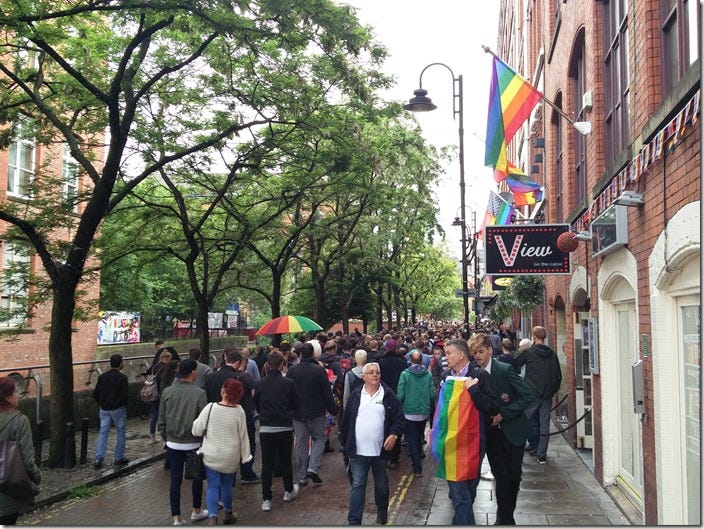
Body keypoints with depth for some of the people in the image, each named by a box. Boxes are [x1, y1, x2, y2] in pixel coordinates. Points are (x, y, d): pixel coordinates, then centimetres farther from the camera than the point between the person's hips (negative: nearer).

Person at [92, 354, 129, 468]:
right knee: (120, 433, 8)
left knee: (102, 433, 8)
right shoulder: (122, 377, -12)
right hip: (118, 409, -4)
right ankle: (119, 458, 12)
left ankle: (98, 459, 2)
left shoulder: (102, 377, 3)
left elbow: (95, 394, 5)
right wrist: (123, 404, 2)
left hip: (104, 409, 5)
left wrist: (102, 404, 17)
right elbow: (125, 395, -16)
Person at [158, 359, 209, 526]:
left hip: (173, 443, 3)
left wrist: (164, 438, 18)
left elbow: (162, 419, 4)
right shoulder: (199, 393, -15)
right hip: (193, 443, -2)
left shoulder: (167, 392, -4)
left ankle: (177, 518, 12)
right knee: (196, 477, 17)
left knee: (175, 480, 8)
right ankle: (196, 511, 31)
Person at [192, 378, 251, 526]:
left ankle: (212, 517, -7)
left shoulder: (210, 408, -16)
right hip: (231, 458, 1)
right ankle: (228, 514, 34)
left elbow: (196, 431, -7)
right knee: (227, 485, 18)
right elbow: (243, 436, -2)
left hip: (211, 456, -1)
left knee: (213, 486, 7)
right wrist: (245, 455, 9)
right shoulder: (239, 411, -12)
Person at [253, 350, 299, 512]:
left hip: (266, 429, 1)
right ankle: (288, 491, 32)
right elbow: (295, 404, 2)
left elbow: (256, 405, 7)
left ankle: (266, 499, 3)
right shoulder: (288, 383, -10)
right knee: (286, 461, 16)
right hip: (285, 428, -1)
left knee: (267, 464, 4)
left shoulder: (260, 384, -5)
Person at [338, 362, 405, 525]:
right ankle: (354, 521, 4)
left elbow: (399, 419, 0)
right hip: (358, 451, 0)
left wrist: (394, 434, -17)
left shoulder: (389, 396, -1)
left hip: (380, 450, 0)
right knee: (358, 485, -1)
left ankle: (382, 511, 40)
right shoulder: (355, 396, 2)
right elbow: (346, 420, 7)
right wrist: (344, 442, 7)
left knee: (381, 485, 17)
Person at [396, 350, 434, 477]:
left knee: (412, 440, 4)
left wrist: (401, 406, 5)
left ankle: (417, 468, 0)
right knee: (419, 438, 22)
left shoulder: (405, 374, -12)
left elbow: (400, 395, -13)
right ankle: (417, 460, 37)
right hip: (424, 412, 3)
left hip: (410, 413, -3)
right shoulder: (428, 375, -6)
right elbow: (432, 395, -6)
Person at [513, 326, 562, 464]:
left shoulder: (528, 352, -7)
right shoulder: (552, 355, 4)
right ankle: (542, 456, 9)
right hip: (547, 395, 4)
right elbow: (558, 376, 9)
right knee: (545, 425, 6)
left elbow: (514, 366, 3)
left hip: (531, 394, -3)